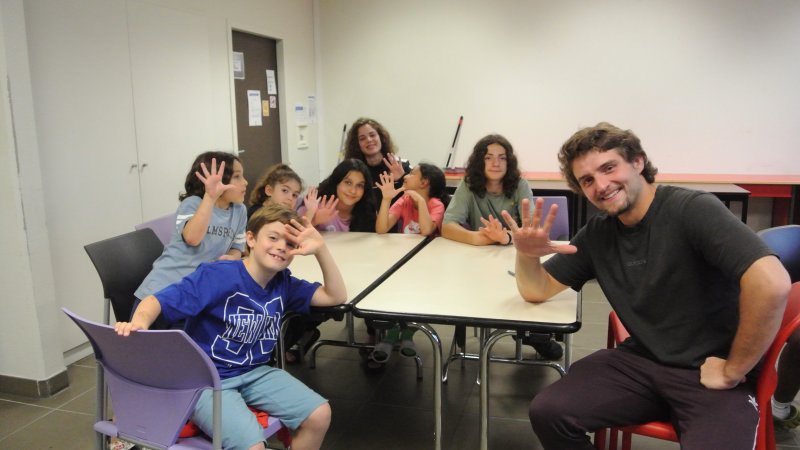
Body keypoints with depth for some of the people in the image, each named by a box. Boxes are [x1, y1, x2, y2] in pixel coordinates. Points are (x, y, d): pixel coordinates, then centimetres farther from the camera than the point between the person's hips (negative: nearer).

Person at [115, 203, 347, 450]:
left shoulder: (283, 283, -1)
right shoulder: (217, 276, -20)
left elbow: (336, 296, 0)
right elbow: (157, 300, -23)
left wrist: (320, 249, -13)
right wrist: (138, 323, -47)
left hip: (254, 373, 7)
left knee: (319, 414, -5)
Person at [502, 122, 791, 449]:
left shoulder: (692, 209, -15)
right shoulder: (597, 234, 3)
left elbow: (772, 284, -27)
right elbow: (536, 291, 6)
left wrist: (733, 372, -17)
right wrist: (527, 255, -16)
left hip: (708, 373, -4)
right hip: (641, 362, 5)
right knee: (547, 413, -13)